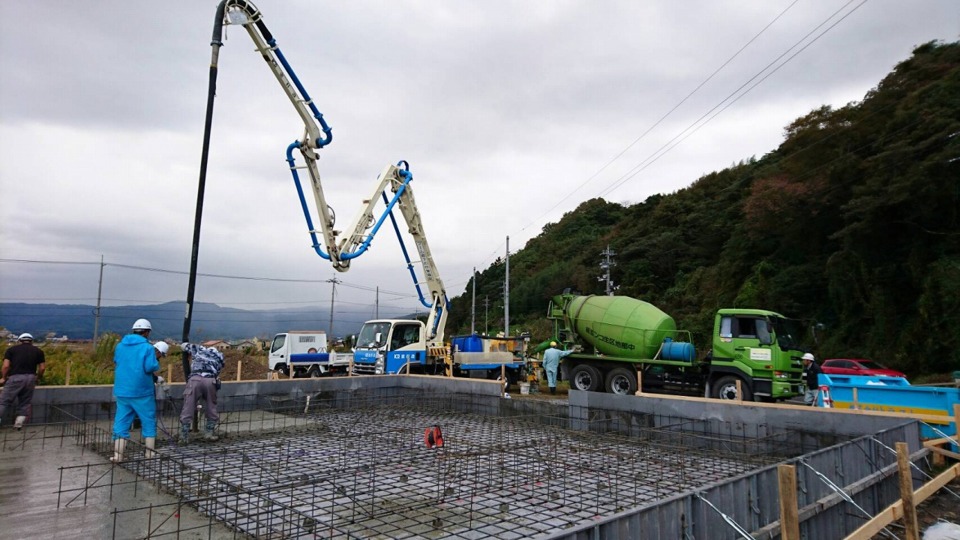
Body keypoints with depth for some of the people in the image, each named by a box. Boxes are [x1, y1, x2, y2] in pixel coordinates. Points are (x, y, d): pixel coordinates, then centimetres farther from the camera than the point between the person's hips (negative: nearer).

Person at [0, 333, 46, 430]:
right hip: (30, 378, 2)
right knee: (25, 402, 12)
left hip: (15, 378, -2)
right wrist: (37, 377, 24)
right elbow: (42, 367, 7)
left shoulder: (11, 349, 10)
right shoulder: (38, 351, 14)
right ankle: (19, 423, 9)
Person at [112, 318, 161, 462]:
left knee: (121, 423, 9)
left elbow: (116, 362, 21)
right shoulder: (147, 347, -11)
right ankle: (149, 454, 9)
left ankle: (117, 455, 6)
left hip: (122, 392, 5)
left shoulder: (120, 346, 8)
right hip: (142, 392, -5)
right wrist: (156, 360, 1)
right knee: (149, 422, 7)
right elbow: (150, 367, -18)